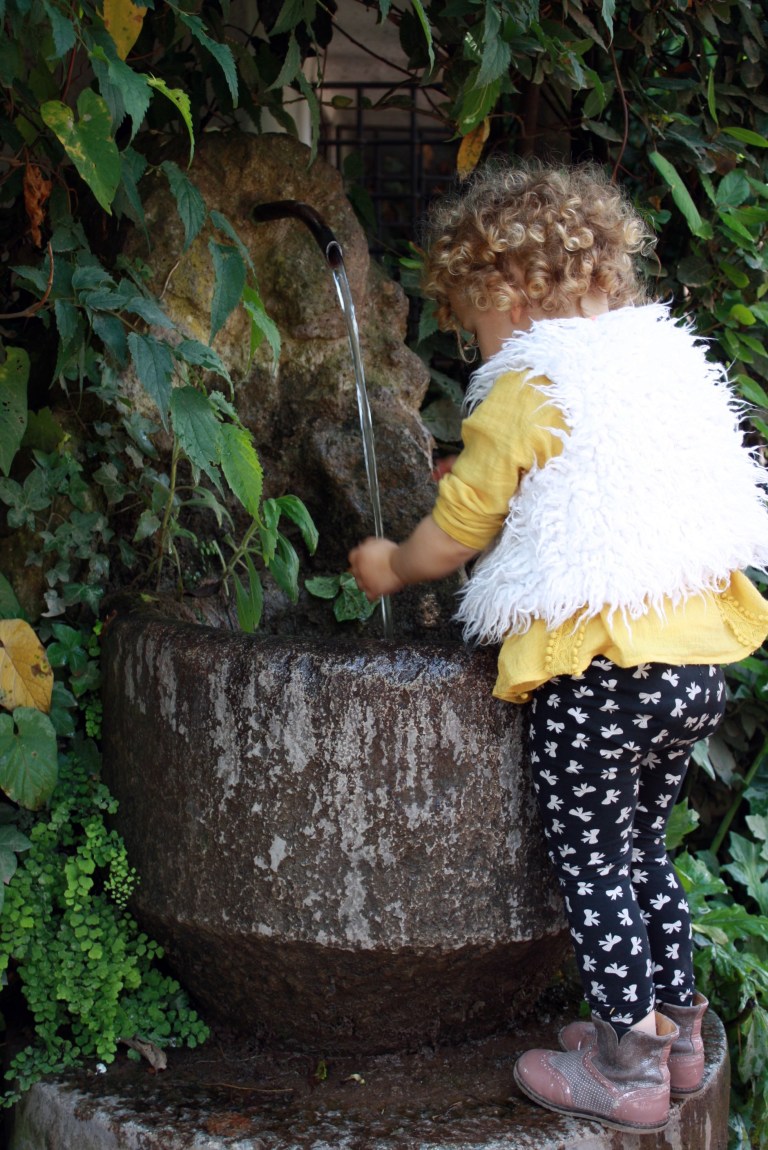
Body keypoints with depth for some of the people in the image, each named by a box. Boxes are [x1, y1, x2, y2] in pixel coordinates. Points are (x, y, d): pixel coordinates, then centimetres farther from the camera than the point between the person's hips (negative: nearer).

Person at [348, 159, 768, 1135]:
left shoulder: (526, 394, -10)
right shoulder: (668, 361, 12)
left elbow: (454, 533, -1)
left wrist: (392, 567, 19)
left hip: (598, 669, -8)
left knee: (592, 866, 5)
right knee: (641, 847, 21)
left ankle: (625, 1066, 10)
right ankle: (679, 1027, 29)